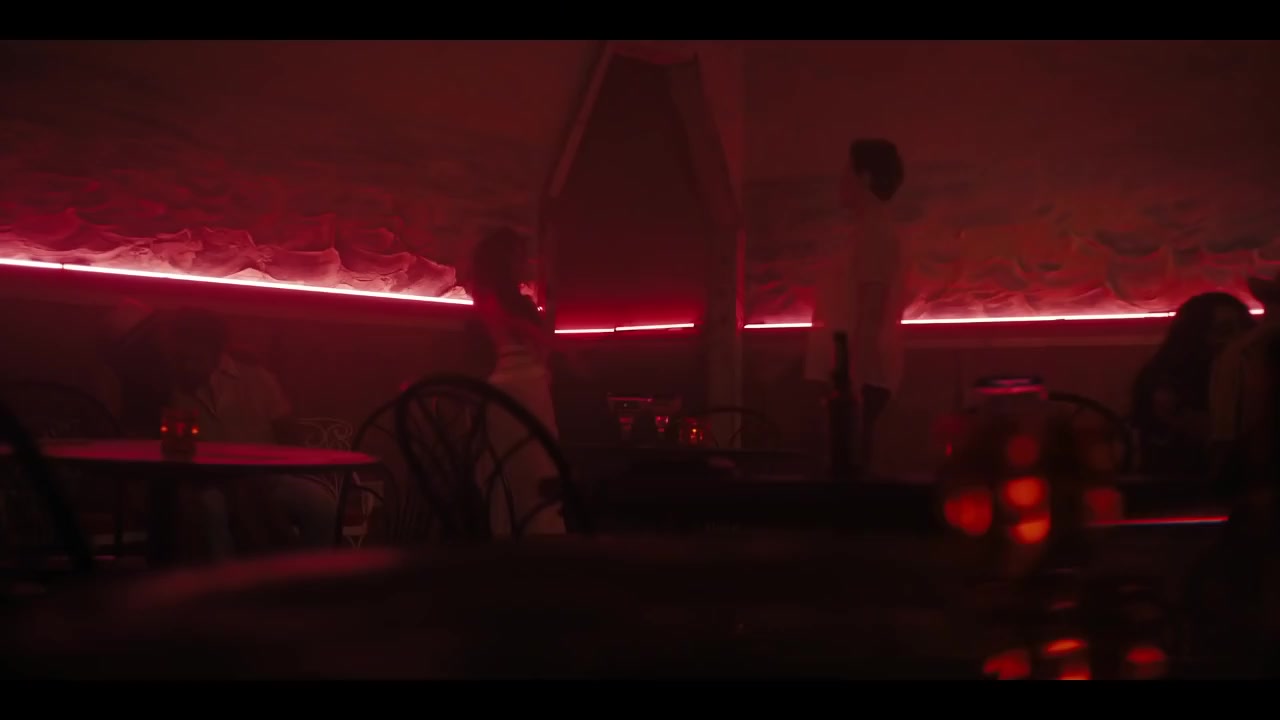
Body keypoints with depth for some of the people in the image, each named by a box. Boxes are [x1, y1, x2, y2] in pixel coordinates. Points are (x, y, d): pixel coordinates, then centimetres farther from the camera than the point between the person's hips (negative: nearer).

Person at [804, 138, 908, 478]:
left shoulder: (874, 232, -11)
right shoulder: (868, 232, 19)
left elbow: (870, 313, -18)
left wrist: (852, 378, -22)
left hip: (860, 376, -10)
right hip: (854, 375, 10)